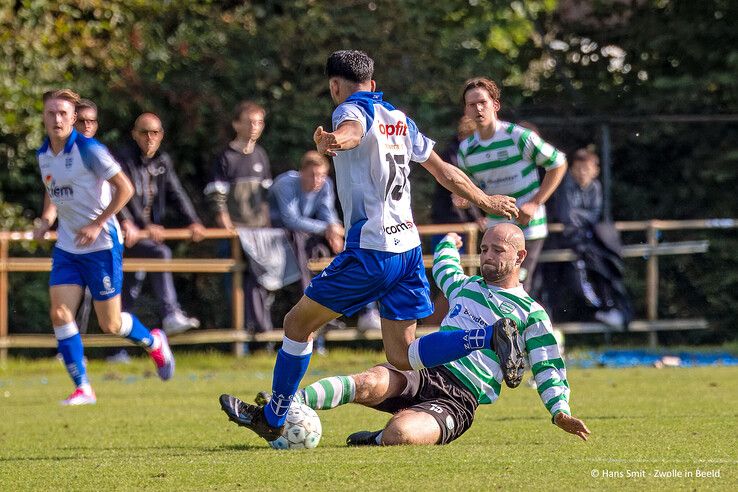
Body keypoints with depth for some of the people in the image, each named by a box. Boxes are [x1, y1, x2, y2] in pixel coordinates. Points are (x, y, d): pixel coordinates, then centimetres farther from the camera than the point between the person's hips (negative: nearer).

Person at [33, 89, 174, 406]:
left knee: (110, 324, -1)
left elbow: (125, 188, -15)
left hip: (101, 245, -6)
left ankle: (153, 342, 32)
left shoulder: (88, 150, -16)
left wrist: (97, 225, -20)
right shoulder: (44, 155, 4)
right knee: (59, 313, -10)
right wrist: (46, 219, 2)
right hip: (67, 246, 6)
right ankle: (82, 388, -3)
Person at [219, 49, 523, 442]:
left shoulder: (351, 110, -5)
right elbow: (445, 171, 26)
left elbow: (353, 130, -33)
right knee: (401, 357, 5)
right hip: (408, 247, 8)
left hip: (370, 251, -7)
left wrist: (334, 141, -56)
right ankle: (491, 337, -13)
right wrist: (485, 201, 41)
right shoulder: (398, 119, 18)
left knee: (298, 323, 8)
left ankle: (272, 419, 15)